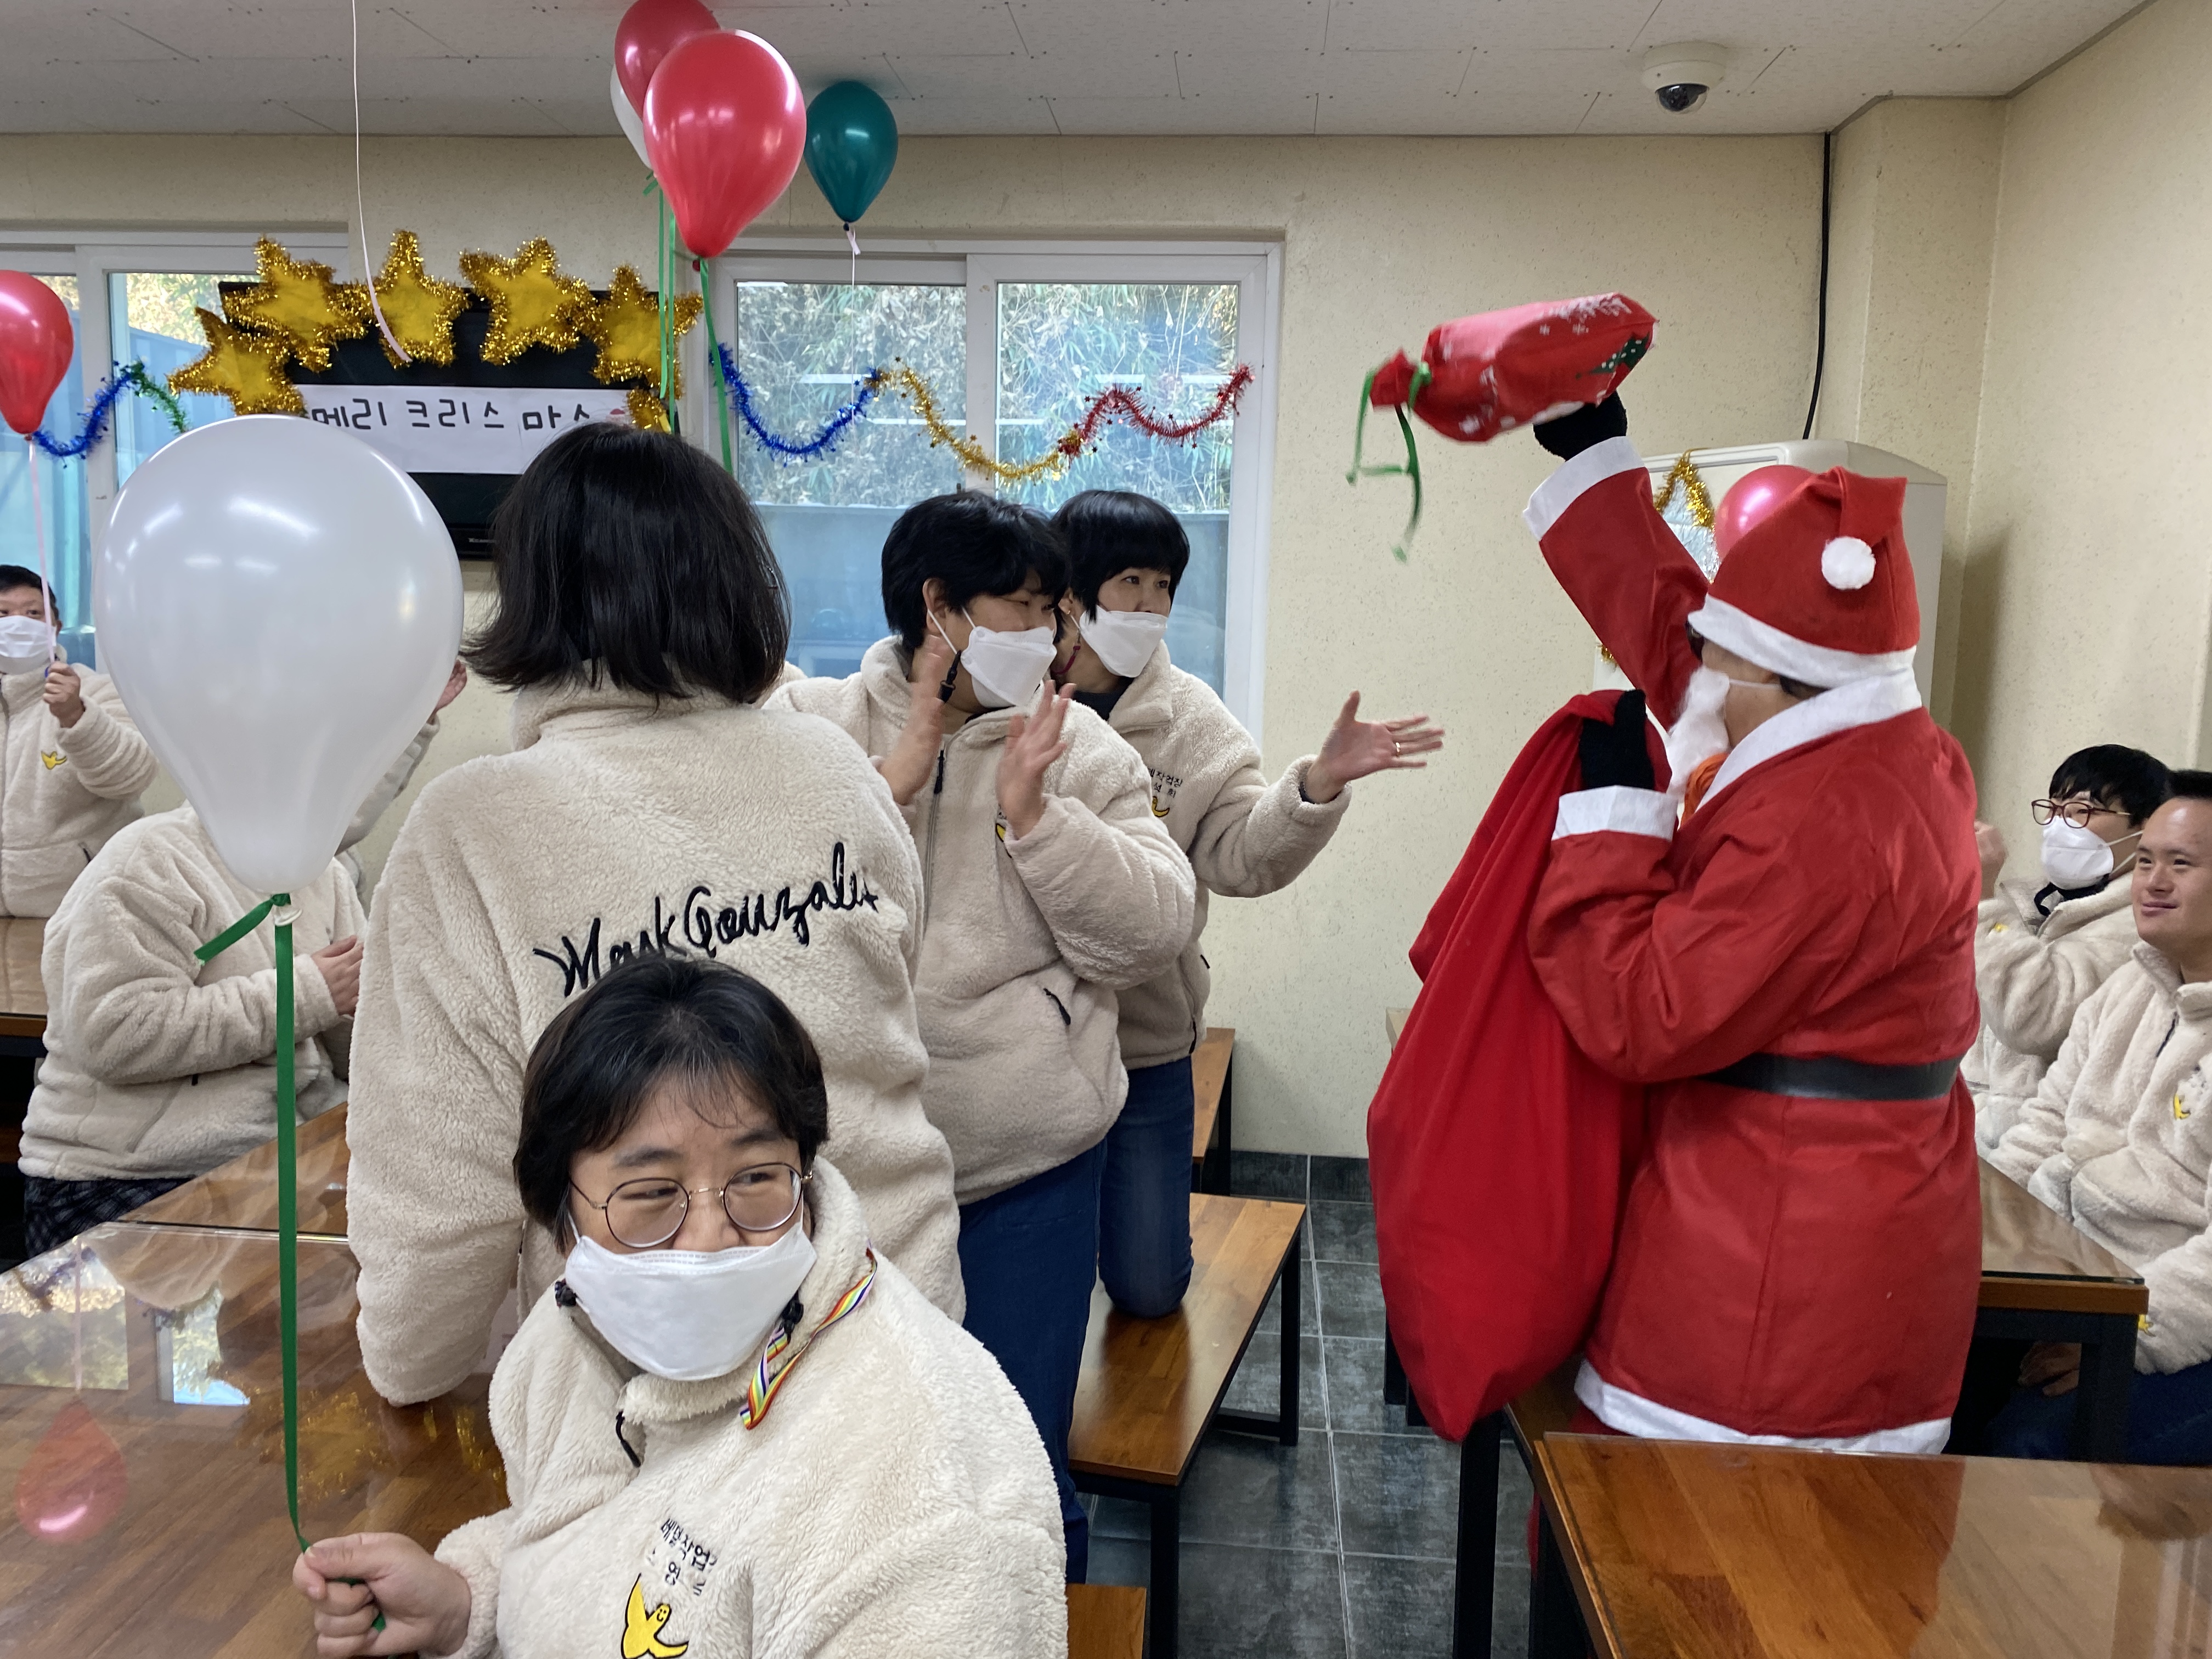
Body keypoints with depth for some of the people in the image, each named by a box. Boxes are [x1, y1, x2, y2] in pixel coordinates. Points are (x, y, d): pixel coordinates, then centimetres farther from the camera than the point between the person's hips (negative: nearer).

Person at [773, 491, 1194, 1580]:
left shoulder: (1079, 746, 2)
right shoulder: (808, 723, 0)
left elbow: (1151, 936, -7)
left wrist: (1030, 809, -17)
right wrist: (900, 772, -18)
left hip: (1029, 1166, 0)